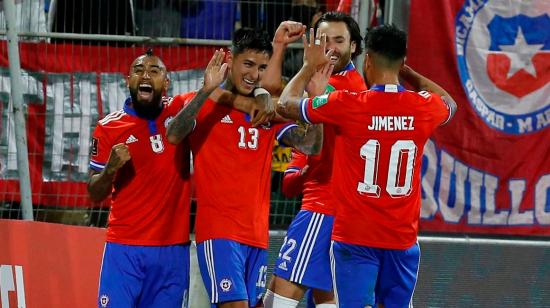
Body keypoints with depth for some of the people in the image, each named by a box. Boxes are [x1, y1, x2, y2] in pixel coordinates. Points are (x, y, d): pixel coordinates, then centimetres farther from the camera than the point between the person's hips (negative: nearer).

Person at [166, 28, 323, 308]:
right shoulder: (206, 104, -1)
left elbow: (310, 146, 3)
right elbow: (174, 136, -20)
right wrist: (206, 91, -32)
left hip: (257, 235, 6)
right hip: (219, 231, -6)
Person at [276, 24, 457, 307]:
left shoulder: (346, 105, -12)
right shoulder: (424, 107, -1)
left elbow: (285, 105, 4)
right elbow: (450, 104, 26)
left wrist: (310, 66, 18)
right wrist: (405, 71, 29)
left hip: (355, 237, -3)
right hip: (402, 238, 3)